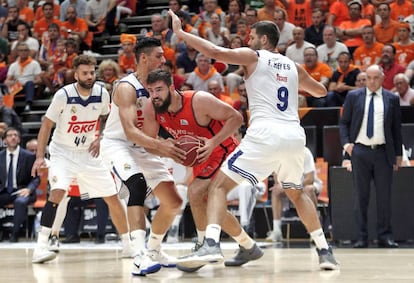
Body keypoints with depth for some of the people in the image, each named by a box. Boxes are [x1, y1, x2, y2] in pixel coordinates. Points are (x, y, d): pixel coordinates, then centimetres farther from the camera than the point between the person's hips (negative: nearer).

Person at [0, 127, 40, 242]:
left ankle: (15, 233, -25)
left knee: (20, 202, -37)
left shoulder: (29, 156, 1)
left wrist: (28, 189, -19)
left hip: (22, 191, -3)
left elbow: (36, 178, 1)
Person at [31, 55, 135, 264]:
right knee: (57, 192, -27)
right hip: (62, 152, -4)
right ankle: (41, 247, -26)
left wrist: (100, 138, -1)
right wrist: (40, 157, -19)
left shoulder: (102, 94, -8)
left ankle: (128, 246, 19)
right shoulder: (64, 95, -19)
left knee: (113, 197, 4)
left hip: (89, 153, 4)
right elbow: (47, 125, -12)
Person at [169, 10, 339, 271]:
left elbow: (216, 52, -6)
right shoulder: (293, 66, 23)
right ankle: (325, 251, 21)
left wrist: (180, 32, 2)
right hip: (295, 135, 5)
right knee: (297, 193, 28)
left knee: (220, 185, 0)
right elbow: (321, 91, 38)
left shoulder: (253, 56, 8)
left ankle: (211, 245, -21)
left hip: (265, 134, -5)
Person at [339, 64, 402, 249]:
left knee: (384, 195, 1)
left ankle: (384, 236, 7)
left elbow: (396, 128, 10)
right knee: (361, 196, 2)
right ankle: (362, 237, 7)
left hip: (383, 152, 0)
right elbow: (344, 122, 10)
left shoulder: (392, 99, 8)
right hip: (359, 151, 0)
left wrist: (398, 153, 7)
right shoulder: (353, 97, 6)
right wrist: (346, 143, -5)